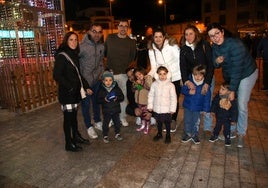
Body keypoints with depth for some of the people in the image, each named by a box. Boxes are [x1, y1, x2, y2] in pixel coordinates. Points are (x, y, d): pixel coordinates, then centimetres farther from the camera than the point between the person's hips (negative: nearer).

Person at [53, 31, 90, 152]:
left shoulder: (74, 55, 11)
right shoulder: (61, 56, -13)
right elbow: (57, 75, -17)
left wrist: (86, 86, 12)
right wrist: (70, 87, -18)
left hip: (75, 91, 7)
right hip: (66, 93, -7)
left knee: (74, 115, 18)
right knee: (68, 117, 1)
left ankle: (76, 136, 34)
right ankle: (69, 144, 15)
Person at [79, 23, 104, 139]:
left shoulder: (101, 46, 0)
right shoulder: (82, 46, -19)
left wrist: (101, 73, 6)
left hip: (97, 80, 6)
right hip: (85, 80, -5)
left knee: (97, 102, 19)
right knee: (86, 104, 7)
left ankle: (98, 122, 39)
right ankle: (89, 127, 24)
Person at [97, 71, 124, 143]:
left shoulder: (116, 88, -4)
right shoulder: (101, 90, -6)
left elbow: (122, 97, -2)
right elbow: (98, 100, -6)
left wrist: (117, 98, -21)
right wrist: (104, 100, -24)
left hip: (116, 110, 1)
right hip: (106, 111, -1)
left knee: (117, 122, 13)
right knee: (105, 123, 7)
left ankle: (117, 134, 33)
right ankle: (105, 136, 24)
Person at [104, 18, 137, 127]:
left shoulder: (131, 42, 4)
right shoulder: (110, 38, 5)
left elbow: (132, 58, 9)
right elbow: (104, 51, 17)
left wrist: (125, 68, 1)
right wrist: (107, 61, 8)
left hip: (123, 74, 0)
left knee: (123, 96, 6)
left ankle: (122, 117, 22)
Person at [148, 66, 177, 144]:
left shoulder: (170, 85, -11)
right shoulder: (154, 84, -5)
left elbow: (173, 98, -8)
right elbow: (150, 95, 2)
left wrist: (172, 109, -8)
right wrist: (150, 106, 2)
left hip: (167, 109, -2)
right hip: (157, 109, 2)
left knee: (167, 123, 13)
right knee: (159, 122, 20)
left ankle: (168, 135, 34)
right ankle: (159, 134, 41)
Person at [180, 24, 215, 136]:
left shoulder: (204, 45, -12)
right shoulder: (183, 49, -3)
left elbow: (211, 64, -15)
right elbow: (183, 66, -11)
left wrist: (207, 83, -24)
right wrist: (186, 81, -28)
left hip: (207, 78, -2)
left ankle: (207, 128, 18)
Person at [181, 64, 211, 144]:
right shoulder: (189, 81, -14)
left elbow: (207, 97, -7)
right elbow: (183, 90, -5)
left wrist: (205, 109, -6)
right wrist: (189, 92, -26)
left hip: (198, 108, -1)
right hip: (188, 106, 1)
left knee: (196, 122, 16)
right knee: (187, 121, 15)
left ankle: (194, 135, 36)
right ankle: (188, 134, 34)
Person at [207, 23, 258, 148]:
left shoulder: (235, 44, -29)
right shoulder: (215, 47, -8)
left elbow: (237, 69, -29)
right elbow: (215, 66, -1)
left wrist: (232, 90, -27)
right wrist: (216, 61, -26)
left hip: (247, 74, -6)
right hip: (229, 76, 6)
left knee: (241, 105, -8)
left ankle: (241, 134, 11)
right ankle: (230, 130, 25)